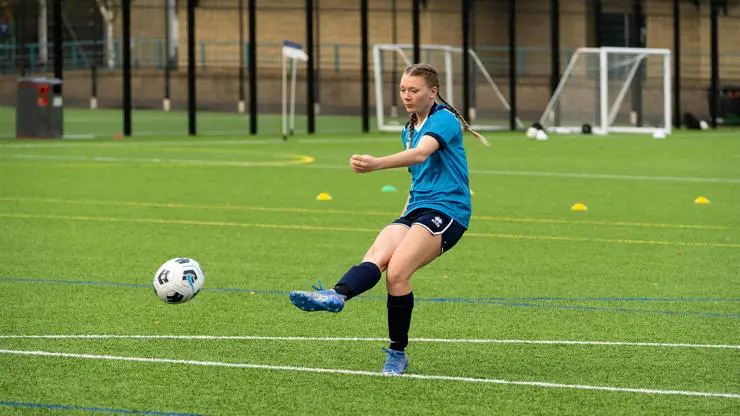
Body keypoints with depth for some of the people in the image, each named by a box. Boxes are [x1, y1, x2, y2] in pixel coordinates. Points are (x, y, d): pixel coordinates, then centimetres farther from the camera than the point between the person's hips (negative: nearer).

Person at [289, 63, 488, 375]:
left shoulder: (444, 119, -6)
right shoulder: (409, 130, 22)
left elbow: (421, 154, -26)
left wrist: (377, 164, -41)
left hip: (447, 210, -7)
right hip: (417, 210, 7)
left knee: (396, 271, -26)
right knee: (376, 255, -25)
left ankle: (398, 353, -15)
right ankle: (336, 295, -55)